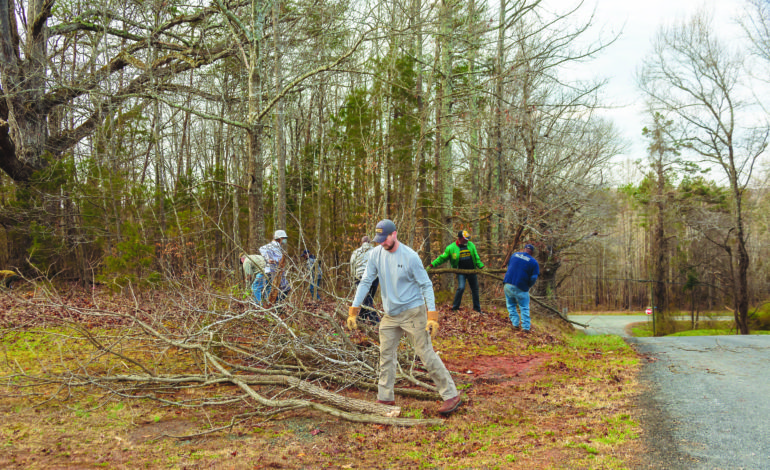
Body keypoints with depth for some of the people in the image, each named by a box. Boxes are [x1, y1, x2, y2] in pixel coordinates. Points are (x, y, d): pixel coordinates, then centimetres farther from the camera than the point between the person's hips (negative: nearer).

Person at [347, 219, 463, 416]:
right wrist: (353, 311, -1)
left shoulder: (410, 256, -16)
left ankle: (451, 396, 2)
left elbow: (426, 285, -12)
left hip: (412, 312, -6)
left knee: (427, 354, -6)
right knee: (386, 356, 10)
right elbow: (366, 282, 4)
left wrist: (432, 316, -19)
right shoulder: (376, 254, -1)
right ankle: (385, 398, 24)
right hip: (390, 315, 6)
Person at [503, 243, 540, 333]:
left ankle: (515, 324, 10)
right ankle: (525, 327, 2)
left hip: (508, 284, 3)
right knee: (524, 308, 9)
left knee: (511, 305, 17)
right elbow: (534, 278, -8)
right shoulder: (534, 262, -4)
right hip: (520, 288, -3)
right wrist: (528, 286, 10)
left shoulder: (514, 255, 10)